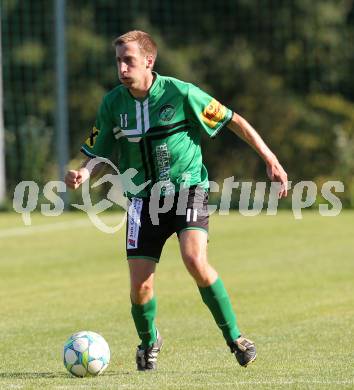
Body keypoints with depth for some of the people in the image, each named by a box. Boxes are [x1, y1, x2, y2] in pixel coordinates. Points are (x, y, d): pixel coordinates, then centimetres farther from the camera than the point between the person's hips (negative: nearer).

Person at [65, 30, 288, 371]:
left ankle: (234, 336, -10)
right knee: (140, 285, -4)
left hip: (188, 188, -3)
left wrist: (270, 160, -7)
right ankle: (148, 342, 29)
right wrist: (83, 174, -17)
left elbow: (235, 122, -5)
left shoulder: (180, 93, -14)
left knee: (195, 260, -28)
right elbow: (98, 154, 7)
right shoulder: (112, 104, -4)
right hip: (144, 199, 3)